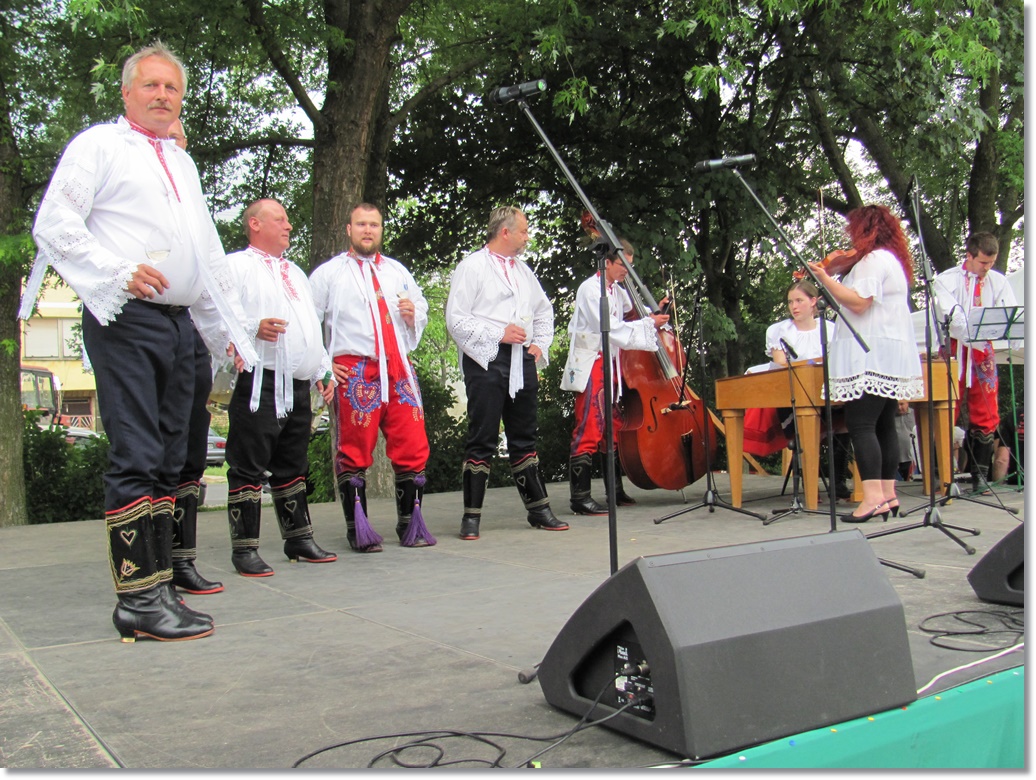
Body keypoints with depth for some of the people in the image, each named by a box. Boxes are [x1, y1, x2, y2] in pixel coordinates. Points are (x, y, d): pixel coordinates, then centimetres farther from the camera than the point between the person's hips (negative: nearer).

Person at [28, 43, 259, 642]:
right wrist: (118, 271, -17)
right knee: (136, 460, -11)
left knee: (168, 461, 6)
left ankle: (161, 586, 12)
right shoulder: (99, 145, 5)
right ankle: (139, 599, -7)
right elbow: (53, 227, -5)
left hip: (179, 323, 7)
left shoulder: (182, 162, 25)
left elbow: (209, 251, 28)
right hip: (126, 321, -7)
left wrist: (231, 326, 22)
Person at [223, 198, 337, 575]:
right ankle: (245, 548, 1)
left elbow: (312, 328, 27)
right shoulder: (236, 266, 2)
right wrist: (252, 329, -25)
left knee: (293, 466, 14)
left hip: (298, 387, 8)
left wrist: (323, 372, 19)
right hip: (258, 383, -7)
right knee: (248, 468, -4)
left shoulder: (296, 273, 26)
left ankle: (299, 539, 22)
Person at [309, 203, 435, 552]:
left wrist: (413, 314, 5)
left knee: (412, 445, -1)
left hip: (398, 367, 4)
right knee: (354, 450, -3)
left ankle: (411, 523, 10)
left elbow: (422, 310, 29)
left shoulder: (397, 271, 22)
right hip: (354, 370, -3)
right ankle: (358, 527, 5)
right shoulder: (328, 273, 9)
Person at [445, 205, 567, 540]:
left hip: (522, 361, 7)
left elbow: (544, 310, 31)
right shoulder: (472, 267, -3)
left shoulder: (522, 270, 19)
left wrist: (540, 343, 15)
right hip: (486, 361, -6)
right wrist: (499, 334, -15)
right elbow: (456, 319, -10)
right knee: (482, 440, -4)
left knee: (525, 438, 12)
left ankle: (538, 509, 18)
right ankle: (471, 516, 3)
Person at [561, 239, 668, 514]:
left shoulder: (616, 290, 14)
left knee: (614, 428, 13)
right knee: (589, 430, -11)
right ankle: (580, 497, -9)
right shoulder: (590, 289, -12)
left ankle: (616, 491, 22)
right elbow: (611, 328, -18)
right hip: (591, 366, -9)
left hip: (611, 365, 9)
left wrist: (653, 314, 3)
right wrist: (649, 324, -15)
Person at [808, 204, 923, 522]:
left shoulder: (873, 260, -11)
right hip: (892, 357, 11)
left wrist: (825, 278, -16)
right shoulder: (892, 259, 22)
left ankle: (873, 497, -22)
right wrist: (830, 278, 16)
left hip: (872, 357, -11)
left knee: (861, 425, -15)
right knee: (884, 425, 10)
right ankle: (888, 495, 12)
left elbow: (858, 302, -21)